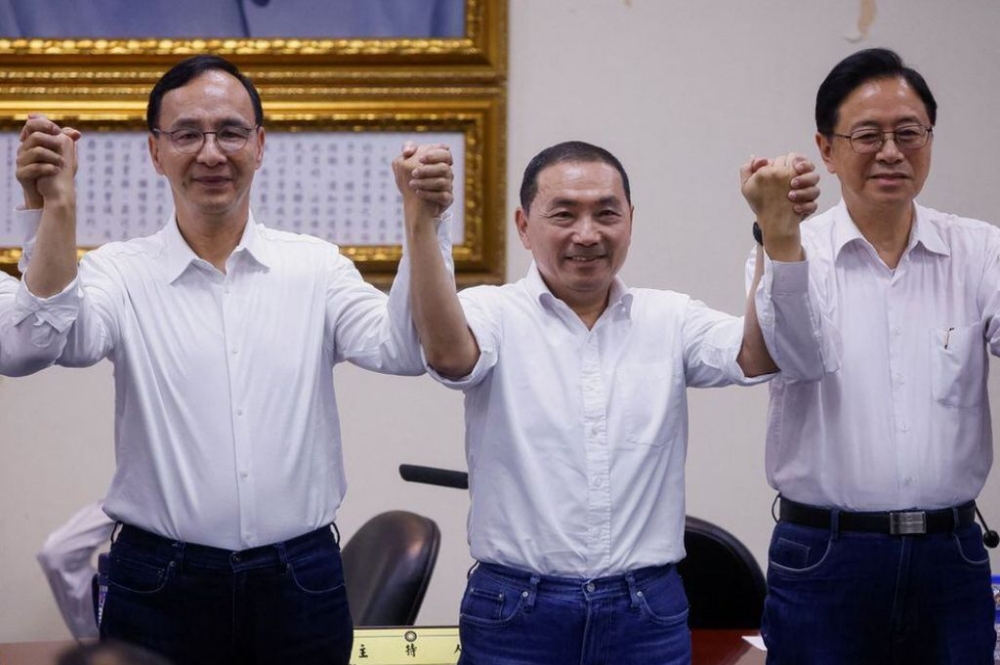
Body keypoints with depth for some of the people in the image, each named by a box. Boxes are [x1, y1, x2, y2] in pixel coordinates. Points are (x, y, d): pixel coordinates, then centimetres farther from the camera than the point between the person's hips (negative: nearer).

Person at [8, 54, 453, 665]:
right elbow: (43, 342, -17)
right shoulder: (122, 272, 0)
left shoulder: (316, 267, 4)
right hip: (160, 584, -1)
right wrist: (56, 211, -29)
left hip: (300, 583, 1)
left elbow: (402, 350, -9)